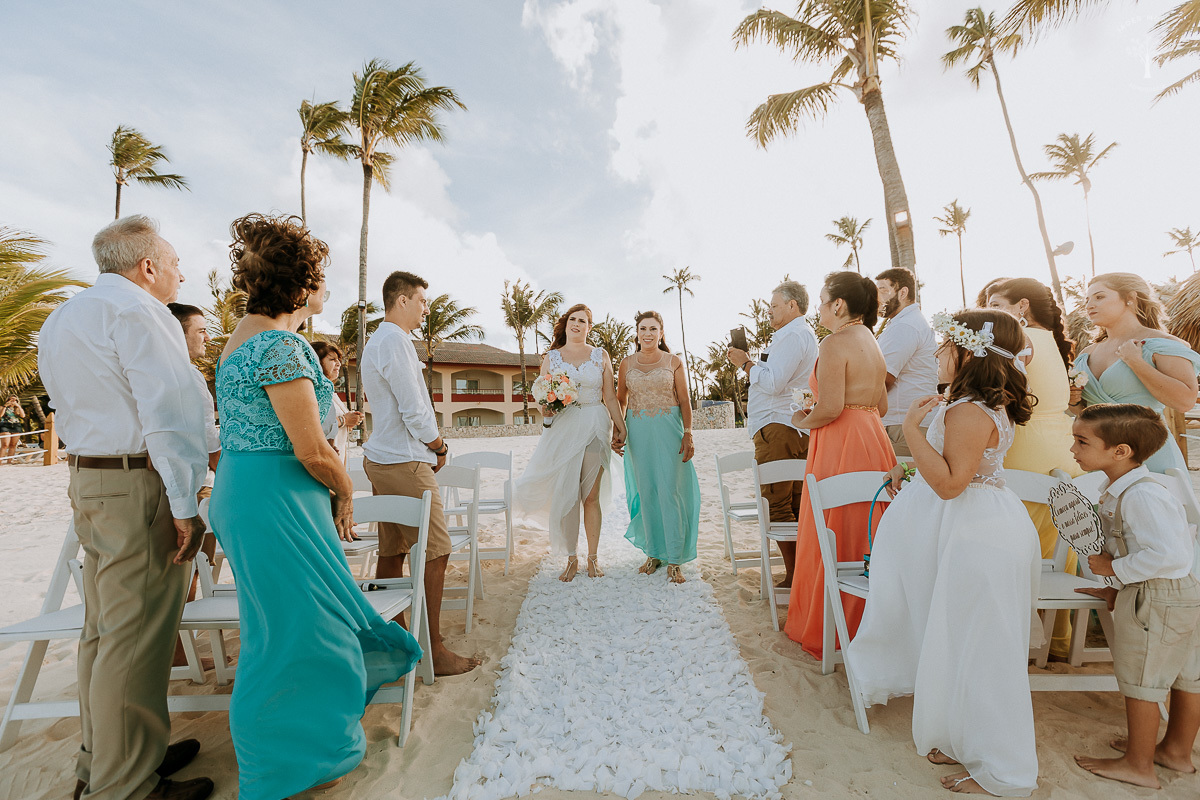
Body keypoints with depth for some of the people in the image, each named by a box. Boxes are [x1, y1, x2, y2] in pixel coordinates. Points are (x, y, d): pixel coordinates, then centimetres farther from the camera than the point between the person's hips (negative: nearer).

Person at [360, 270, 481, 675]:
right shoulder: (395, 341, -15)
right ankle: (434, 650, 6)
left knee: (392, 551, 16)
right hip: (406, 463, -11)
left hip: (382, 459, 11)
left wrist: (429, 446, 13)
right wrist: (440, 447, -3)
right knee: (435, 553, -4)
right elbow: (414, 410, -19)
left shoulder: (376, 342, 18)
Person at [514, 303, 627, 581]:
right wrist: (545, 409, -13)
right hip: (562, 429, 1)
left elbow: (610, 398, 7)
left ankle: (593, 557, 17)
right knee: (564, 495, -2)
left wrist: (621, 429, 2)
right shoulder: (551, 358, 10)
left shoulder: (601, 356, 9)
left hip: (595, 428, 0)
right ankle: (571, 558, 14)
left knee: (591, 495, 2)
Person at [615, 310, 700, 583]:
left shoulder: (674, 362, 4)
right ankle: (653, 553, 22)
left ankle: (674, 560, 5)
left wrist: (688, 435, -6)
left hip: (668, 430, -2)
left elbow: (684, 401, 2)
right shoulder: (627, 363, 10)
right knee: (646, 493, 7)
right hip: (638, 432, 2)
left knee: (669, 491, -6)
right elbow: (620, 400, 12)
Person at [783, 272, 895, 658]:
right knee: (865, 536, 18)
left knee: (833, 537, 2)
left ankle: (827, 632, 16)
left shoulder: (835, 343, -14)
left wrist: (804, 421, -4)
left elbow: (830, 408, -22)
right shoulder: (871, 342, 15)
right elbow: (881, 406, 17)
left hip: (841, 448, -9)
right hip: (873, 441, 10)